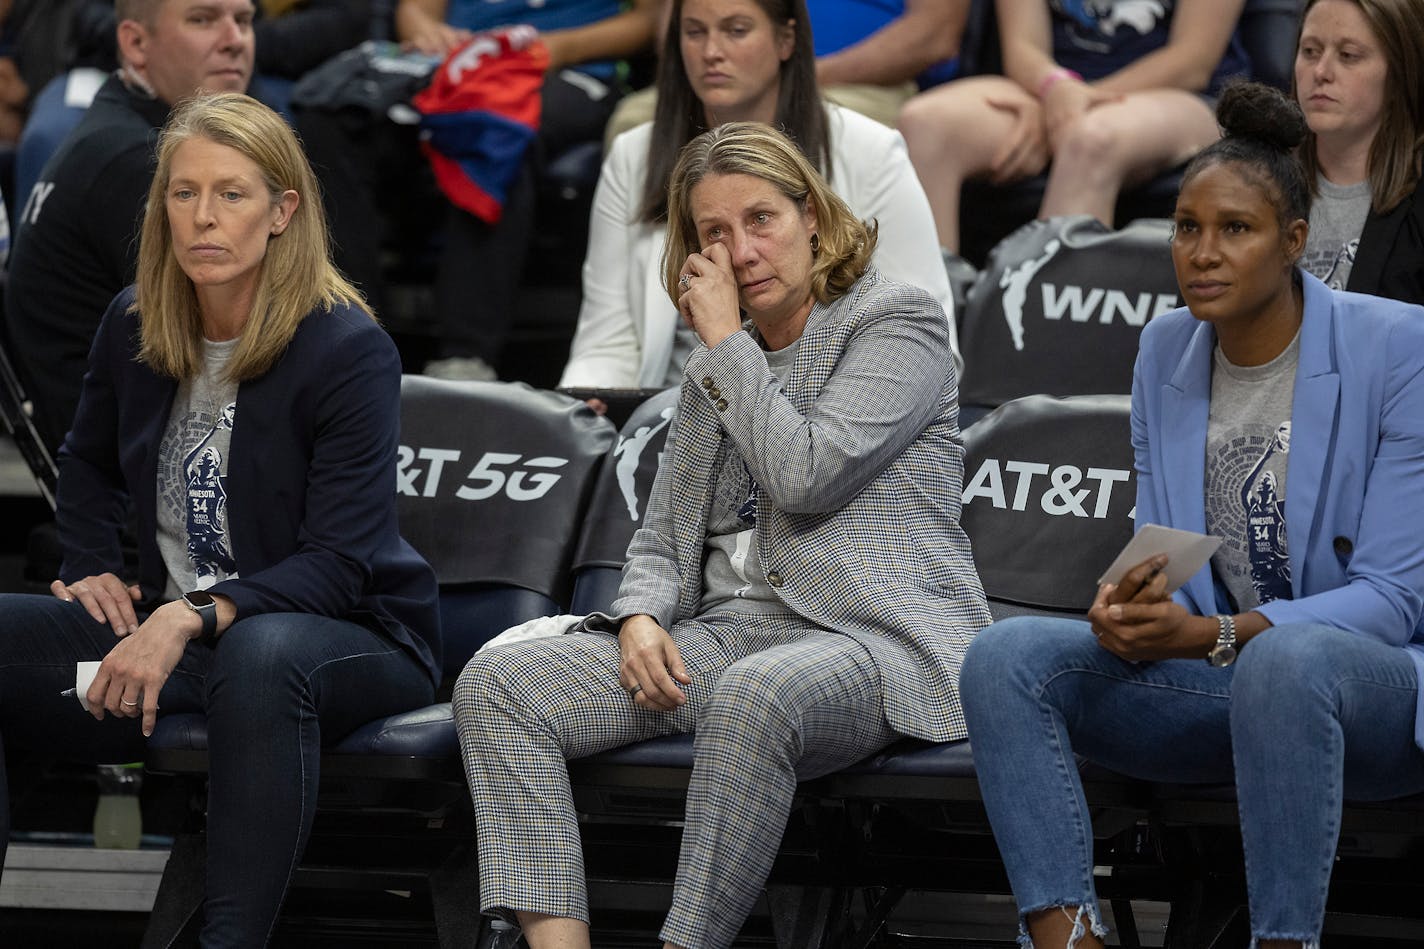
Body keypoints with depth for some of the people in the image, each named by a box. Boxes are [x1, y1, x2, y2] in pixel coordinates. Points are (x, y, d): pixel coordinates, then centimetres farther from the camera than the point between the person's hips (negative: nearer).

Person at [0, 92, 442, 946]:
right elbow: (89, 466, 28)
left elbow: (338, 563, -19)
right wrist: (94, 569, 8)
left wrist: (195, 619, -31)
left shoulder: (350, 350, -14)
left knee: (262, 654, -43)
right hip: (170, 629, 6)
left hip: (349, 638, -6)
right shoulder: (133, 327, 5)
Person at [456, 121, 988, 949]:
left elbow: (806, 476, -14)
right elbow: (664, 530, 22)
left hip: (874, 637, -7)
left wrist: (726, 343, -4)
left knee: (758, 693, -43)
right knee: (496, 685, -13)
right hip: (732, 632, 7)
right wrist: (639, 616, 0)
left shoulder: (898, 323, 0)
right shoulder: (721, 362, 22)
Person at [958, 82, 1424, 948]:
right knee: (1006, 656, -18)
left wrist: (1213, 635, -30)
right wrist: (1131, 616, -18)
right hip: (1219, 683, 6)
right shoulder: (1166, 353, 5)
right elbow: (1162, 557, 8)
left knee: (1282, 662, -41)